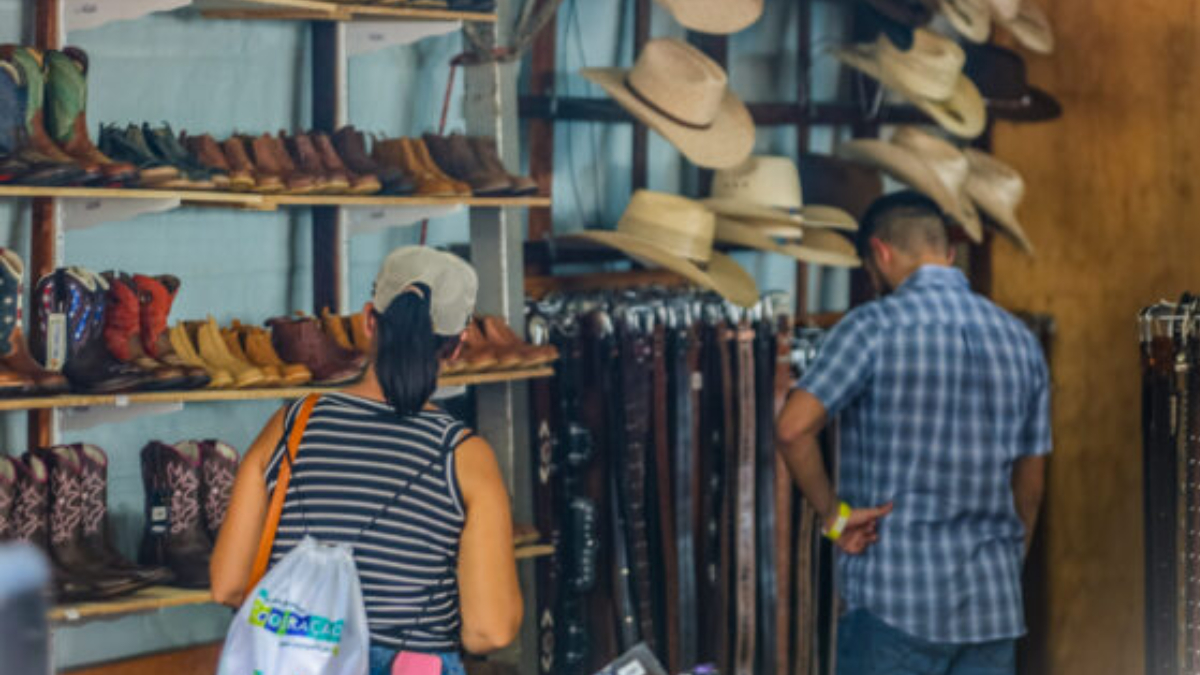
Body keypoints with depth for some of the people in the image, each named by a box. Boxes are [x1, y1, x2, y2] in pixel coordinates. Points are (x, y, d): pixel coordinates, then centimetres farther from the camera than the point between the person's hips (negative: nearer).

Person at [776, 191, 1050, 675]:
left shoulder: (875, 326, -7)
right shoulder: (1020, 341, 10)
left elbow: (794, 427, -19)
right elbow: (1029, 487, 16)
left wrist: (833, 512, -7)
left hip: (893, 600, -5)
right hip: (992, 606, 5)